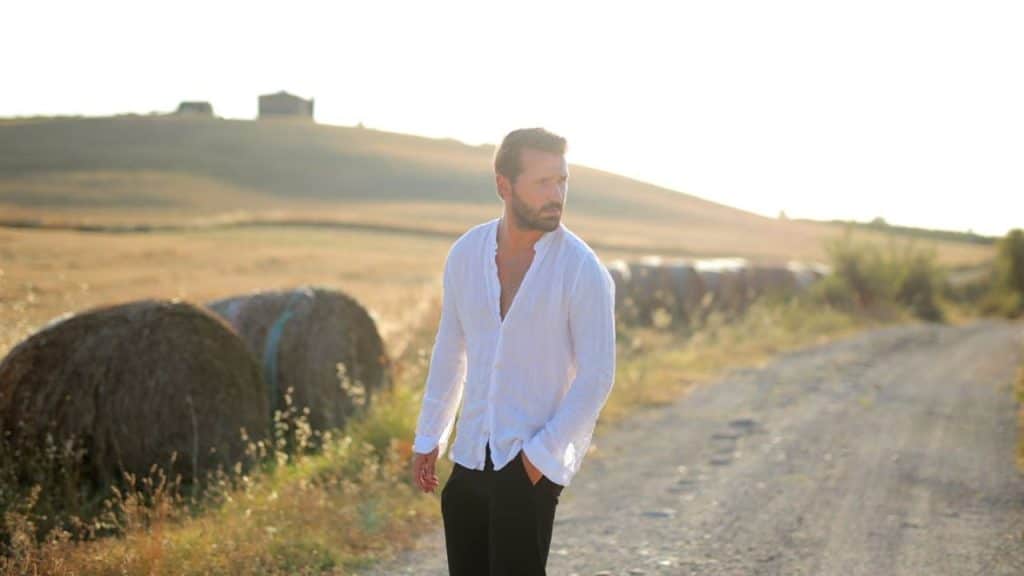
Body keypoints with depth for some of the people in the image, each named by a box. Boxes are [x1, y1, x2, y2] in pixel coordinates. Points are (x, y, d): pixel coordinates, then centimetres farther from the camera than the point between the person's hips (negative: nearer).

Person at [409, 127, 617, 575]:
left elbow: (597, 377, -12)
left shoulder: (583, 270, -13)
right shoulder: (466, 253, 1)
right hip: (471, 455, 5)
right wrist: (428, 438, 13)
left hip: (532, 461, -5)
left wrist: (542, 454, -15)